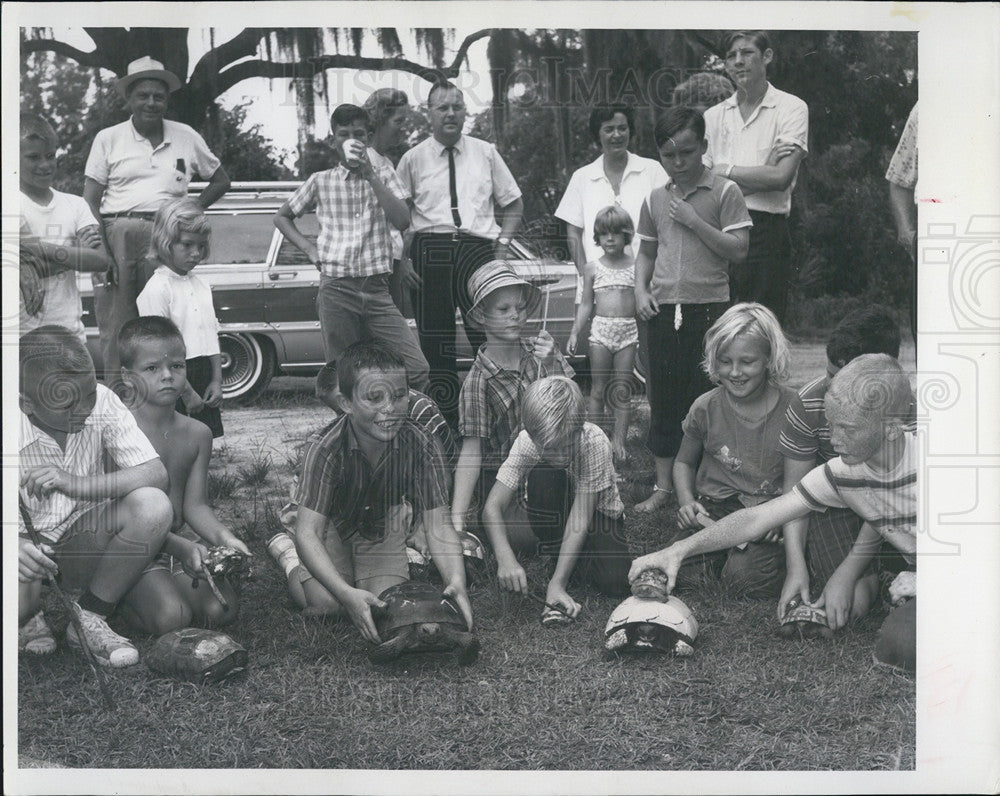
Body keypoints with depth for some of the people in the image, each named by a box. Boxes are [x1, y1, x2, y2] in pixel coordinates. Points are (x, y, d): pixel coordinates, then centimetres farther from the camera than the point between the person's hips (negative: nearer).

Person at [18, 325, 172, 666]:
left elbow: (156, 475, -21)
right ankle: (30, 616, 7)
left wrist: (78, 484, -33)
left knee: (152, 505, -27)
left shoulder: (101, 402, -14)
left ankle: (90, 616, -9)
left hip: (82, 542, 2)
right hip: (29, 548, -2)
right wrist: (15, 546, -40)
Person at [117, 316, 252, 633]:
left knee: (222, 610, -15)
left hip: (183, 537, 5)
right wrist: (180, 547, -31)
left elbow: (194, 505, 3)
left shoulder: (197, 434, 3)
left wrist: (223, 536, -19)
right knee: (170, 618, -25)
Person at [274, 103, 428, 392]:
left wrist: (370, 175, -9)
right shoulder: (320, 181, 10)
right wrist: (308, 248, 7)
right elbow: (281, 217, 22)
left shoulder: (382, 174, 10)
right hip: (336, 290, 0)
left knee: (417, 370, -11)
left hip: (377, 289, 0)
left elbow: (402, 221, -6)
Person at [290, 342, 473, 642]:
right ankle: (283, 553, 13)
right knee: (326, 603, -19)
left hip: (383, 525, 2)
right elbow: (308, 532, -38)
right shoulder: (326, 450, -36)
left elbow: (439, 525, -28)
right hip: (332, 524, -1)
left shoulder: (422, 447, -29)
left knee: (390, 601, -18)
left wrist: (456, 581, -48)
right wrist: (346, 593, -54)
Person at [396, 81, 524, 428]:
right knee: (435, 342, 1)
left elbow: (513, 204, 18)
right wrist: (401, 259, -1)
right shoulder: (413, 159, 9)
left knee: (489, 338, -8)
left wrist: (502, 245, 5)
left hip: (478, 249, 0)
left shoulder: (486, 153, 13)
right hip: (429, 252, 0)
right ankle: (445, 422, 8)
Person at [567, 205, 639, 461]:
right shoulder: (592, 268, 5)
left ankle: (619, 440, 9)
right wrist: (575, 332, 2)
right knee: (598, 389, 3)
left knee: (622, 391, 3)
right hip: (601, 328, 0)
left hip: (628, 330, 0)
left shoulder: (636, 266, 4)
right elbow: (586, 304, 8)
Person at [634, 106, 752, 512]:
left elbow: (738, 250, -9)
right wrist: (641, 291, 2)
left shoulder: (724, 192, -2)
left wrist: (693, 220, -13)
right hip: (664, 308, 4)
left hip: (709, 307, -4)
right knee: (664, 398, 8)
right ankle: (663, 485, 17)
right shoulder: (656, 199, 11)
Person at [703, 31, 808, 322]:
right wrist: (763, 172, -5)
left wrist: (724, 170, -1)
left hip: (766, 233, -4)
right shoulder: (713, 116, 15)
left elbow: (782, 178, -9)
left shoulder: (791, 108, 4)